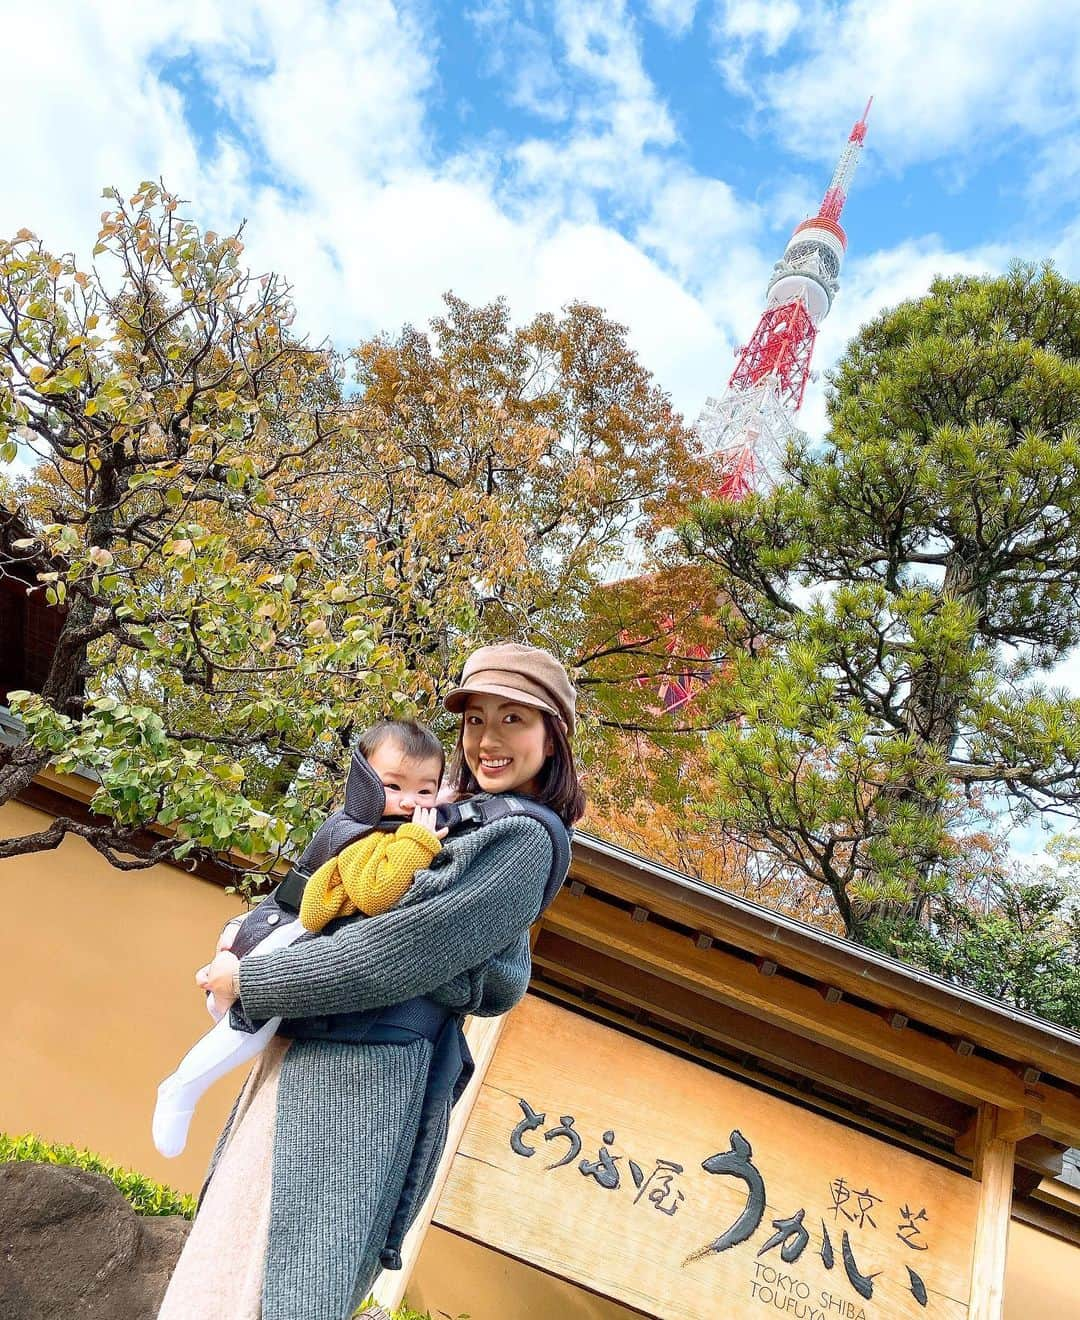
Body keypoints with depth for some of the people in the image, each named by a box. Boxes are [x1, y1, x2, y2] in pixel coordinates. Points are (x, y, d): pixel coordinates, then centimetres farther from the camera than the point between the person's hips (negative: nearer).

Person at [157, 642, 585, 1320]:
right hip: (300, 1051, 8)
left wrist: (247, 980, -11)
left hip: (364, 1069, -8)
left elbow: (396, 954, -20)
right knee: (227, 1253, 19)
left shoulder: (524, 841, -14)